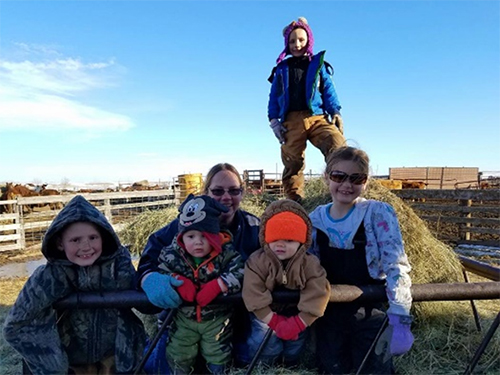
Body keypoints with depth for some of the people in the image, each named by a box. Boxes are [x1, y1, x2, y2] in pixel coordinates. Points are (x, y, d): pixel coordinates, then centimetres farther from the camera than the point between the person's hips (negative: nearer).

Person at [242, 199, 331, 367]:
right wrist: (274, 321, -25)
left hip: (296, 316, 2)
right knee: (265, 345, -12)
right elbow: (254, 296, -24)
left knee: (294, 350, 12)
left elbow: (316, 296, -21)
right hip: (266, 314, -1)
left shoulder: (310, 264, -19)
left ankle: (291, 368, 44)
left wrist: (297, 324, -23)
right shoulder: (257, 261, -21)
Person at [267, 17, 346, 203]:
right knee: (292, 164, -1)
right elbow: (274, 96, 16)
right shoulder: (282, 69, 18)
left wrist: (335, 113, -1)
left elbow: (329, 90, 12)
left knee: (337, 145, -28)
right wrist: (274, 120, 3)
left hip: (317, 118, -1)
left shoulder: (318, 65, 17)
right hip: (291, 121, 1)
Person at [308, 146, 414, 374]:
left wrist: (399, 318, -24)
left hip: (372, 314, -2)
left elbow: (396, 266, -17)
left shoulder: (378, 213, -11)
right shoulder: (314, 219, -2)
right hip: (330, 314, 3)